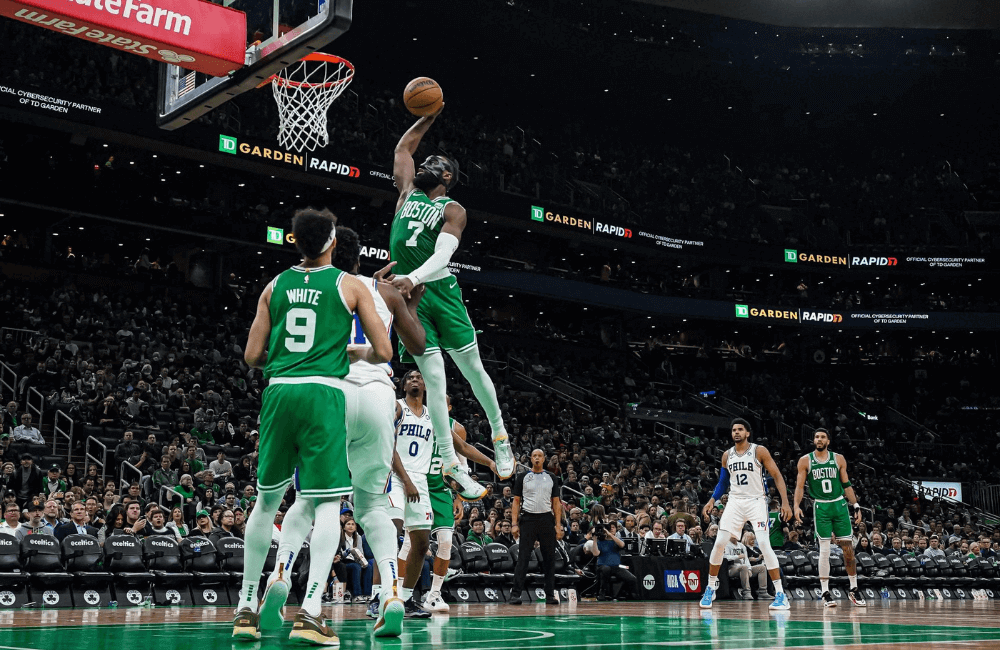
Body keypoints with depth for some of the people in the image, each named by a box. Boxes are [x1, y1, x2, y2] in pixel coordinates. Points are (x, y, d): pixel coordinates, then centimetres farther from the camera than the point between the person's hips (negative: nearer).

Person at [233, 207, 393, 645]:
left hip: (279, 392, 4)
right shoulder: (350, 285, 4)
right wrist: (355, 353, 22)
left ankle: (246, 609, 21)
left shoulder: (275, 286, 13)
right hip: (324, 393, -4)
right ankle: (310, 611, -15)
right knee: (328, 505, -2)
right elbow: (383, 353, 2)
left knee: (267, 501, 16)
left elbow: (252, 356, 11)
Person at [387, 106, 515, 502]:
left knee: (473, 368, 3)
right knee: (434, 379, -3)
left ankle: (500, 435, 25)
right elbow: (403, 147, 29)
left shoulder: (452, 210, -1)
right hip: (408, 294, 3)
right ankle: (451, 464, -5)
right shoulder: (408, 193, 16)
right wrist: (428, 117, 21)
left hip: (438, 289, -3)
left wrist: (413, 278, -34)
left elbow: (442, 255, -17)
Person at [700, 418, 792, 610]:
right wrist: (712, 501, 5)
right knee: (719, 543, -3)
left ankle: (780, 594, -11)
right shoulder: (727, 455, 8)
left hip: (756, 501, -4)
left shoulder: (759, 451, -6)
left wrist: (785, 502, -16)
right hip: (735, 502, 4)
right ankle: (711, 587, 14)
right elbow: (722, 482, 19)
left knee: (764, 544, -17)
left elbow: (777, 476, -7)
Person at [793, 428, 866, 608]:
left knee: (848, 548, 1)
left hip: (839, 505, 2)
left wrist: (856, 506, 4)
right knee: (825, 549, -5)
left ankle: (854, 589, 13)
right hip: (820, 507, -2)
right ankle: (825, 592, 1)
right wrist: (796, 506, -13)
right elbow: (800, 486, 1)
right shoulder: (805, 461, 3)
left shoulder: (839, 459, 6)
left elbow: (847, 485, 10)